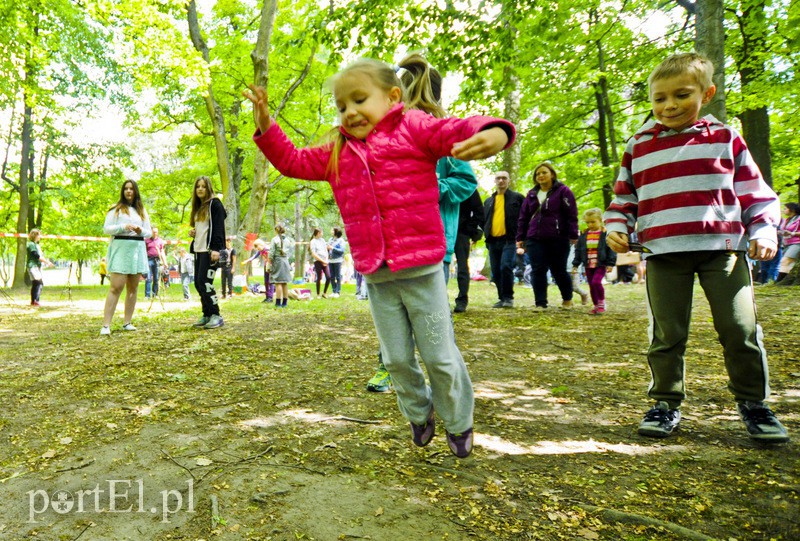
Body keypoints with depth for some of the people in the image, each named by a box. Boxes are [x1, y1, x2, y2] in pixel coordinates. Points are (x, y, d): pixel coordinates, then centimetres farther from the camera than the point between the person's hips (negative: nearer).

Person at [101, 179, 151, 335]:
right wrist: (123, 227, -15)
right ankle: (106, 325, -13)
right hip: (120, 248, -4)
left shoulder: (142, 211, 18)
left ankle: (127, 322, 11)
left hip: (137, 250, 4)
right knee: (116, 287, -13)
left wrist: (141, 231, -7)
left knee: (133, 288, 5)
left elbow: (149, 232, 15)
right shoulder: (116, 209, 7)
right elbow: (106, 228, 0)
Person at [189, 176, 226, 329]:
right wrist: (192, 233, 8)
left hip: (210, 250, -9)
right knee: (198, 283, 6)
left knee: (204, 282, -14)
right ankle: (207, 315, 13)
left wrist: (216, 249, -22)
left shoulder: (215, 204, -4)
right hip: (198, 250, 9)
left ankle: (216, 316, -7)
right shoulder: (197, 207, 21)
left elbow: (219, 228, -13)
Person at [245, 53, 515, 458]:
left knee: (439, 355, 7)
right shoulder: (338, 153, 14)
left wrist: (493, 133, -40)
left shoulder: (413, 128, -3)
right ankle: (419, 414, 39)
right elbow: (293, 161, 21)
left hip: (421, 268, -5)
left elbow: (459, 132, -18)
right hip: (375, 276, 5)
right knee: (396, 359, 14)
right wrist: (265, 124, 8)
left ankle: (458, 424, 30)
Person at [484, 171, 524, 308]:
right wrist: (487, 234, 9)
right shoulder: (488, 201, 19)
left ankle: (508, 297, -8)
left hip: (509, 240, -5)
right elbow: (484, 220, 23)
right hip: (493, 241, 5)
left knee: (506, 267, -19)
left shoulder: (517, 198, 7)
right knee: (496, 272, 6)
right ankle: (502, 298, 16)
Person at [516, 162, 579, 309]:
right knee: (538, 271, -2)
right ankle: (540, 303, 3)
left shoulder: (562, 191, 0)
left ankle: (567, 299, 30)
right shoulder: (531, 194, 14)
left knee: (559, 271, 7)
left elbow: (572, 215, -6)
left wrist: (573, 235, -13)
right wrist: (520, 237, 9)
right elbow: (523, 217, 14)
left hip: (558, 240, -4)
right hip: (535, 240, 4)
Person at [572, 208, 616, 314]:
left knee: (596, 282, -20)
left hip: (601, 265, -5)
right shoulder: (583, 235, 8)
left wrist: (610, 264, -9)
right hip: (588, 265, 5)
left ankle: (602, 303, 1)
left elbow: (611, 250, -4)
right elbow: (578, 250, 11)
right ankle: (596, 306, 22)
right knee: (591, 286, 8)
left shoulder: (605, 234, -4)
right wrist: (575, 265, 8)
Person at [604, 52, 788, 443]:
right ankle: (666, 403, 17)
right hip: (663, 253, 1)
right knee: (666, 334, 3)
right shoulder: (639, 146, 11)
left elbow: (755, 192, 11)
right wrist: (616, 228, 0)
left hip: (722, 249, 0)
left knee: (741, 329, 2)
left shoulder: (725, 138, 9)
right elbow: (623, 197, 15)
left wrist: (764, 232, 0)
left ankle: (753, 403, 22)